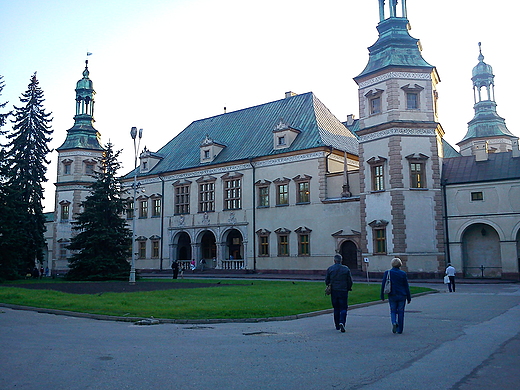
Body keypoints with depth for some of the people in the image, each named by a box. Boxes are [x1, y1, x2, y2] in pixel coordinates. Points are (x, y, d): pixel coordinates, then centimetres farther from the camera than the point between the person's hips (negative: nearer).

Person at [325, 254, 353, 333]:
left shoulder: (330, 269, 0)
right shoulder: (346, 269, -3)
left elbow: (326, 281, 3)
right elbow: (350, 281, 0)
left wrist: (329, 286, 22)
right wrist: (348, 288, 16)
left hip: (334, 291, 2)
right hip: (343, 291, -2)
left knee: (336, 308, 12)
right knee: (343, 308, 2)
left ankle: (337, 325, 18)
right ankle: (342, 322, -18)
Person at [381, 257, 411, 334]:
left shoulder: (387, 273, -3)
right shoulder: (403, 273, -3)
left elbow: (383, 285, -1)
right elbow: (406, 286, 1)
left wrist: (382, 296, 7)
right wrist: (409, 298, 7)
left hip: (392, 296, 0)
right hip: (402, 296, 0)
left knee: (393, 311, 12)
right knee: (400, 312, 8)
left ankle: (394, 322, -15)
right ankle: (399, 329, 11)